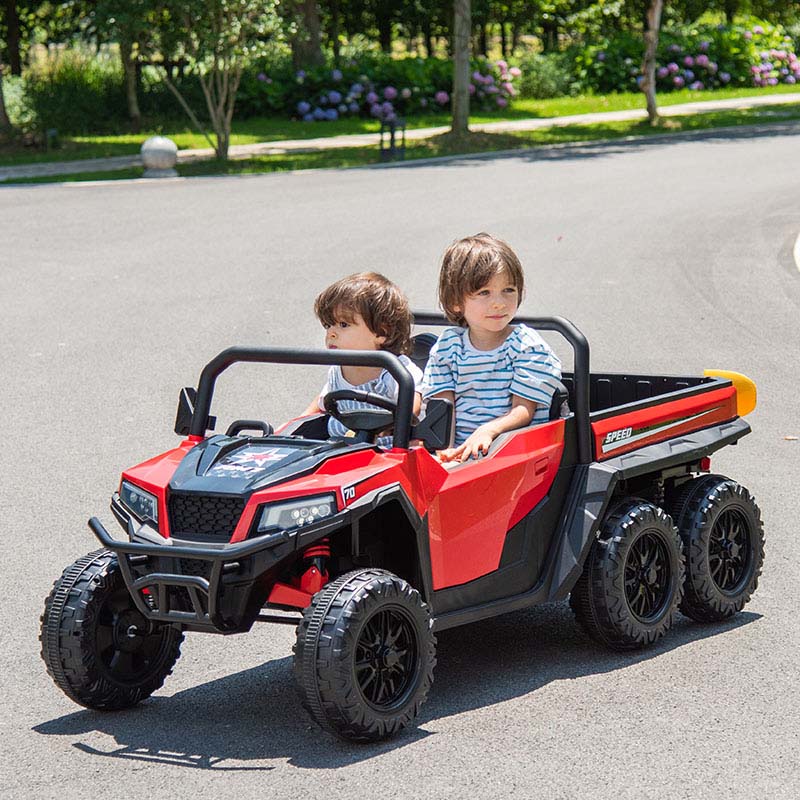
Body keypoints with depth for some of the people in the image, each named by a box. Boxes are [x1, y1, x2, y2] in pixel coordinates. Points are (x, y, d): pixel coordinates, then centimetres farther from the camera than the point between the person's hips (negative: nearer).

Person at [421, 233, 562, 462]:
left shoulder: (528, 345, 0)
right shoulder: (446, 346, 11)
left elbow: (524, 410, -6)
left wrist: (488, 430, -26)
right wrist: (444, 451, -15)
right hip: (459, 451, 3)